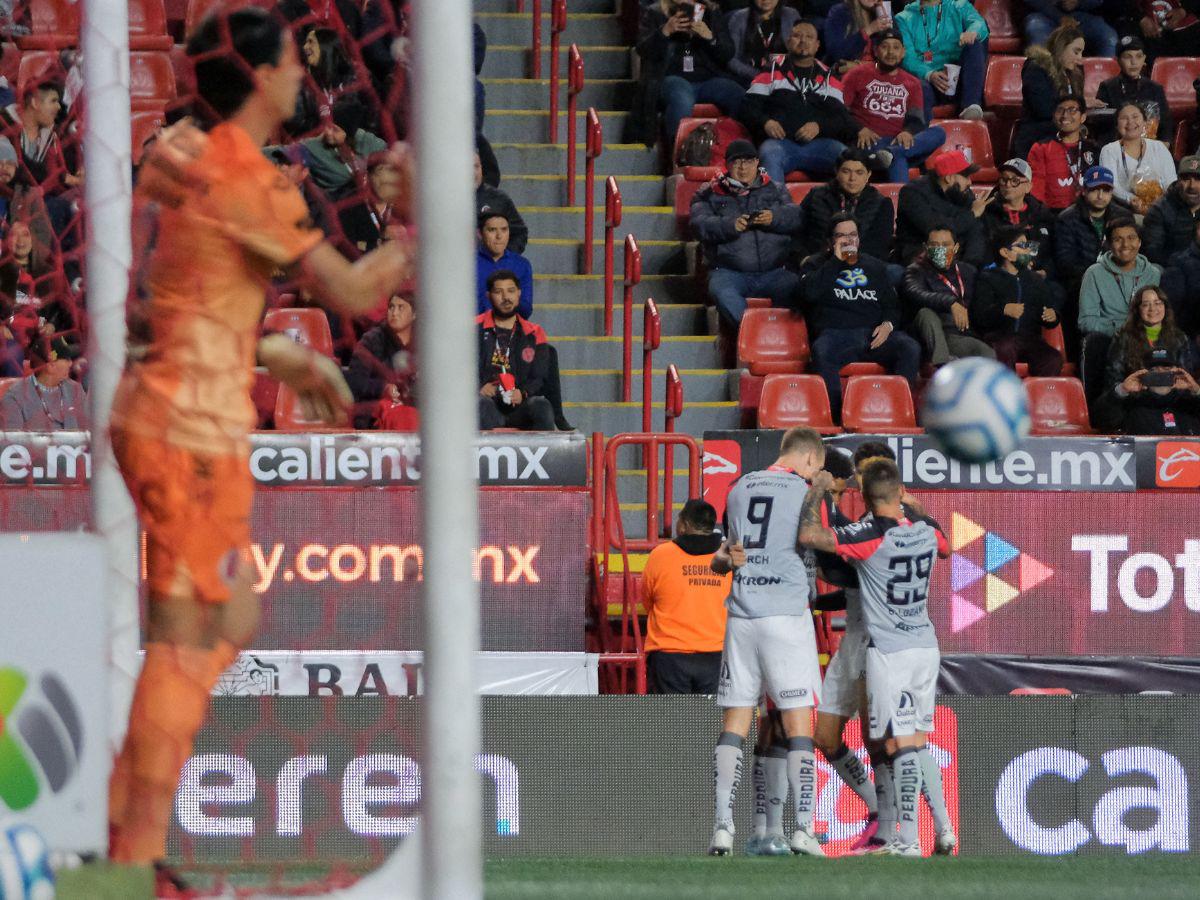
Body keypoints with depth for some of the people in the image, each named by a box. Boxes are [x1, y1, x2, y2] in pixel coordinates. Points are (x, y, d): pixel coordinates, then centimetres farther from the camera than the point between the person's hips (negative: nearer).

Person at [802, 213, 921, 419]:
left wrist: (888, 324, -1)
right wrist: (837, 261, 0)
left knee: (911, 348, -27)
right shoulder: (821, 266, 17)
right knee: (821, 351, -39)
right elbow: (810, 292, -4)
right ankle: (836, 412, -39)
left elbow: (892, 305, 22)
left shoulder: (876, 267, 26)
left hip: (874, 334, 3)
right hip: (835, 333, -3)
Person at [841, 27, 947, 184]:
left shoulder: (912, 83, 23)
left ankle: (889, 153, -44)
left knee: (938, 133, -25)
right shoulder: (858, 75, 13)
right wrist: (859, 130, -16)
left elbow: (916, 120, 12)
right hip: (868, 142, -4)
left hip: (898, 142, 4)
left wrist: (908, 132, -15)